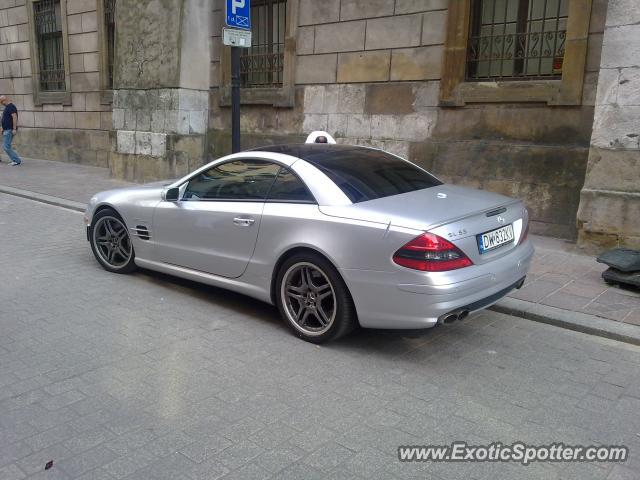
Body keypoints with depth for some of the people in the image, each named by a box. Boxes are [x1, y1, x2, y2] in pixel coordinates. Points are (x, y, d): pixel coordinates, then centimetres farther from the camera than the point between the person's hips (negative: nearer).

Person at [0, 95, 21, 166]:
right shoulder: (7, 107, 19)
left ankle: (17, 160, -7)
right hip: (7, 130, 11)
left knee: (6, 147, -12)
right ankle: (15, 160, 11)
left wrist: (14, 129, -27)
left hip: (10, 130, -11)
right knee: (6, 146, 10)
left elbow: (14, 117, -22)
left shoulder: (11, 107, -13)